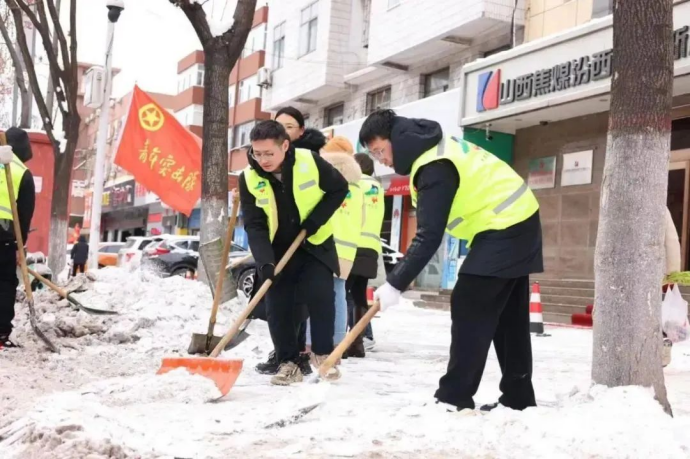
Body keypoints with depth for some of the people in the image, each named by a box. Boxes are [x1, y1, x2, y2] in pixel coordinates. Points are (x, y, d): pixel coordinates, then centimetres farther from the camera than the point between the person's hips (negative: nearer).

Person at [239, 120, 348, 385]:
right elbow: (254, 226, -17)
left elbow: (339, 188, -6)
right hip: (278, 249, 2)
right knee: (278, 306, -4)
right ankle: (288, 363, 9)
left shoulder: (310, 162, -21)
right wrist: (265, 261, -30)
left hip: (315, 243, -1)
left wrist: (316, 220, -17)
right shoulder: (249, 178, -17)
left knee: (320, 296, -13)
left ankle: (323, 354, 6)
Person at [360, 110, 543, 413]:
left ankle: (455, 397, -8)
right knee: (508, 316, 12)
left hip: (504, 228, -11)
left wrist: (394, 284, -25)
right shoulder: (437, 148, 10)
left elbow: (429, 237, -26)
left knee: (469, 307, -10)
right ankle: (518, 398, 18)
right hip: (516, 222, 11)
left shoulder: (435, 167, -22)